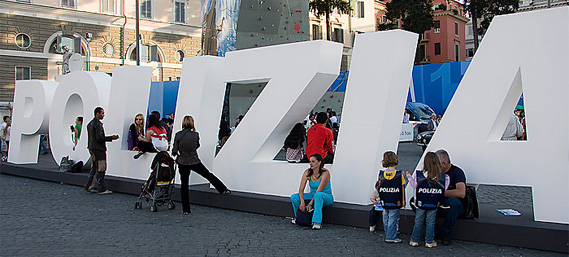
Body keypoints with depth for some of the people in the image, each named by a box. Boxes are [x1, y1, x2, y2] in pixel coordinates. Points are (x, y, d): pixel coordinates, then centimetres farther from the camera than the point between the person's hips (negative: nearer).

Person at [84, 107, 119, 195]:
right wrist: (111, 138, -17)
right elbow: (99, 137, -21)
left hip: (92, 148, 10)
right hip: (98, 149, -10)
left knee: (94, 168, 16)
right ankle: (101, 189, -3)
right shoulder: (98, 124, -15)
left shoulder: (90, 123, 16)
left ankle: (89, 187, 18)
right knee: (101, 169, -6)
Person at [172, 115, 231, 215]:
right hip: (194, 161, -1)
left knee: (184, 185, 9)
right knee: (208, 175, 16)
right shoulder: (195, 135, -8)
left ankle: (186, 209, 12)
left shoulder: (178, 135, -7)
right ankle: (223, 190, 20)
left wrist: (177, 154, 16)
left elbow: (174, 151, -7)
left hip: (182, 163, 1)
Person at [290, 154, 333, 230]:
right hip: (313, 195, 5)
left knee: (318, 195, -40)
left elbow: (318, 191, -27)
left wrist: (310, 203, -34)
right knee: (294, 197, -17)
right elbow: (301, 190, -13)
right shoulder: (307, 172, -8)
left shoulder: (325, 173, -21)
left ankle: (317, 222, -39)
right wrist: (302, 202, -30)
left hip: (326, 197, -5)